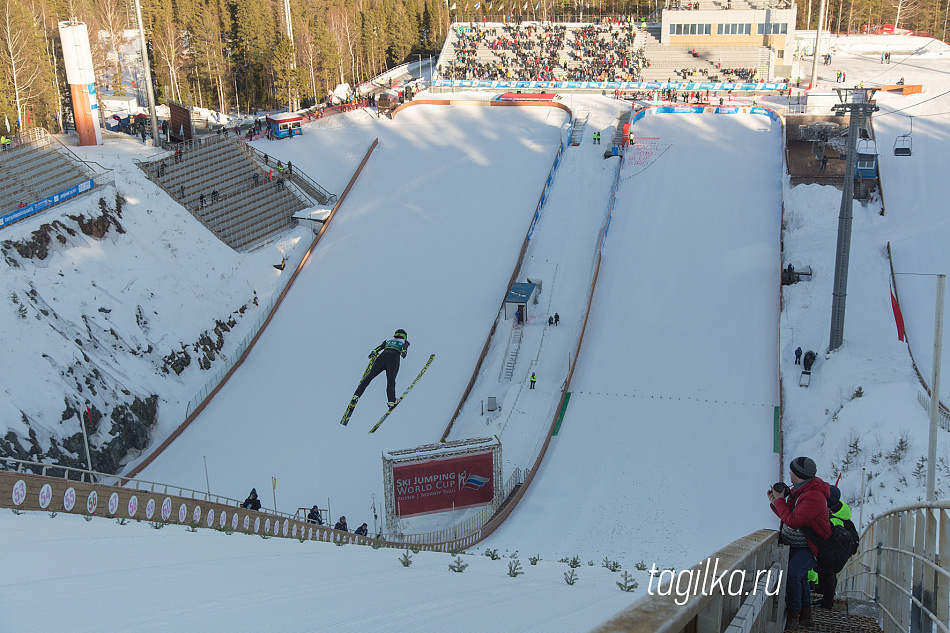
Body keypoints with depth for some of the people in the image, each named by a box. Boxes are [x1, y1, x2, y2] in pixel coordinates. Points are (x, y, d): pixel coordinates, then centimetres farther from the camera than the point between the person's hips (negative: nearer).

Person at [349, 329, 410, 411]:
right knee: (391, 381, -9)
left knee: (369, 376, 0)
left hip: (383, 355, 2)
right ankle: (391, 401, -28)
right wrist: (404, 352, -15)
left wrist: (374, 351, 1)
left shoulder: (388, 340, 36)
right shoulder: (404, 342, 29)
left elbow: (381, 346, 17)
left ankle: (356, 396, -8)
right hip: (394, 358, -2)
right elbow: (405, 347, 5)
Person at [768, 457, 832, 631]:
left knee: (793, 574, -25)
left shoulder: (814, 496, -27)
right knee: (800, 577, 18)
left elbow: (793, 521, -30)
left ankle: (793, 616, -14)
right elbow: (787, 515, 15)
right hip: (793, 545, 10)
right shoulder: (796, 489, 4)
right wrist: (775, 502, -4)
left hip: (810, 547, -10)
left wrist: (779, 501, -20)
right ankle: (805, 616, 34)